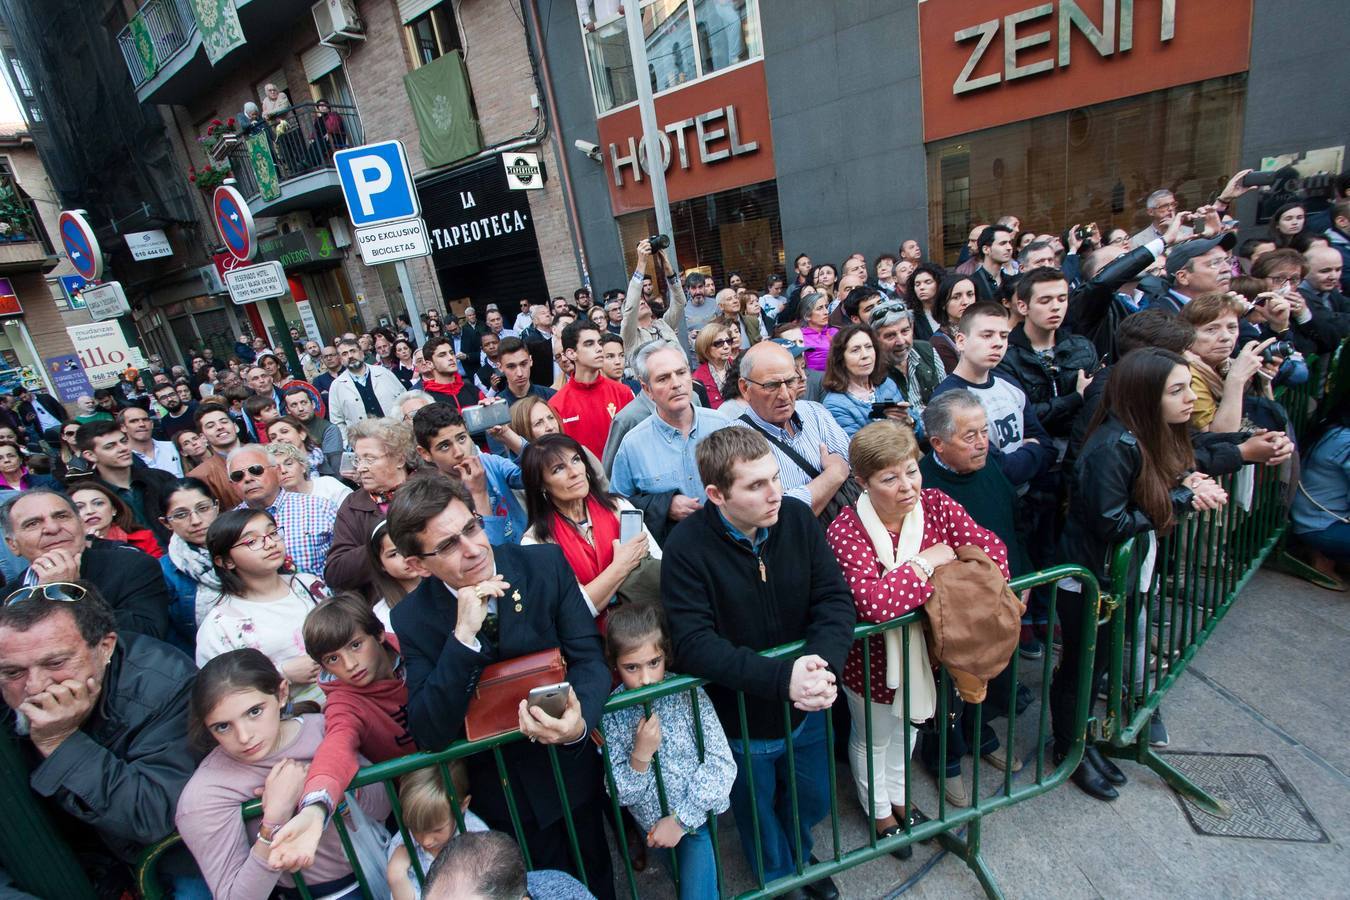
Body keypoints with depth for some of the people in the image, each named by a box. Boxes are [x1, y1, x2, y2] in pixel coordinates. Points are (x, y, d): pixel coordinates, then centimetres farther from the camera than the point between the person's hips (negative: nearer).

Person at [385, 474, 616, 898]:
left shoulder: (547, 564, -18)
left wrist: (579, 722, -38)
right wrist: (463, 635, -36)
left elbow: (589, 656, -17)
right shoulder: (413, 617, -17)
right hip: (504, 789, -1)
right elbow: (429, 734, -22)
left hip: (573, 764, 1)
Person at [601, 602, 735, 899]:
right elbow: (622, 795, -11)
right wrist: (640, 756, -29)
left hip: (697, 815, -1)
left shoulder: (689, 692, -18)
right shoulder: (611, 713, -16)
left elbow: (721, 764, -16)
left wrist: (680, 820, -15)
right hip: (652, 822, 1)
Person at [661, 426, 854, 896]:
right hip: (742, 721, -3)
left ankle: (800, 855, 64)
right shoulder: (687, 546, -26)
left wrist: (824, 662, -33)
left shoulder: (797, 517, -15)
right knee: (763, 828, 24)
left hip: (808, 710, 3)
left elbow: (835, 598, -14)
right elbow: (693, 644, -30)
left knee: (813, 804, 30)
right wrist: (782, 676, -37)